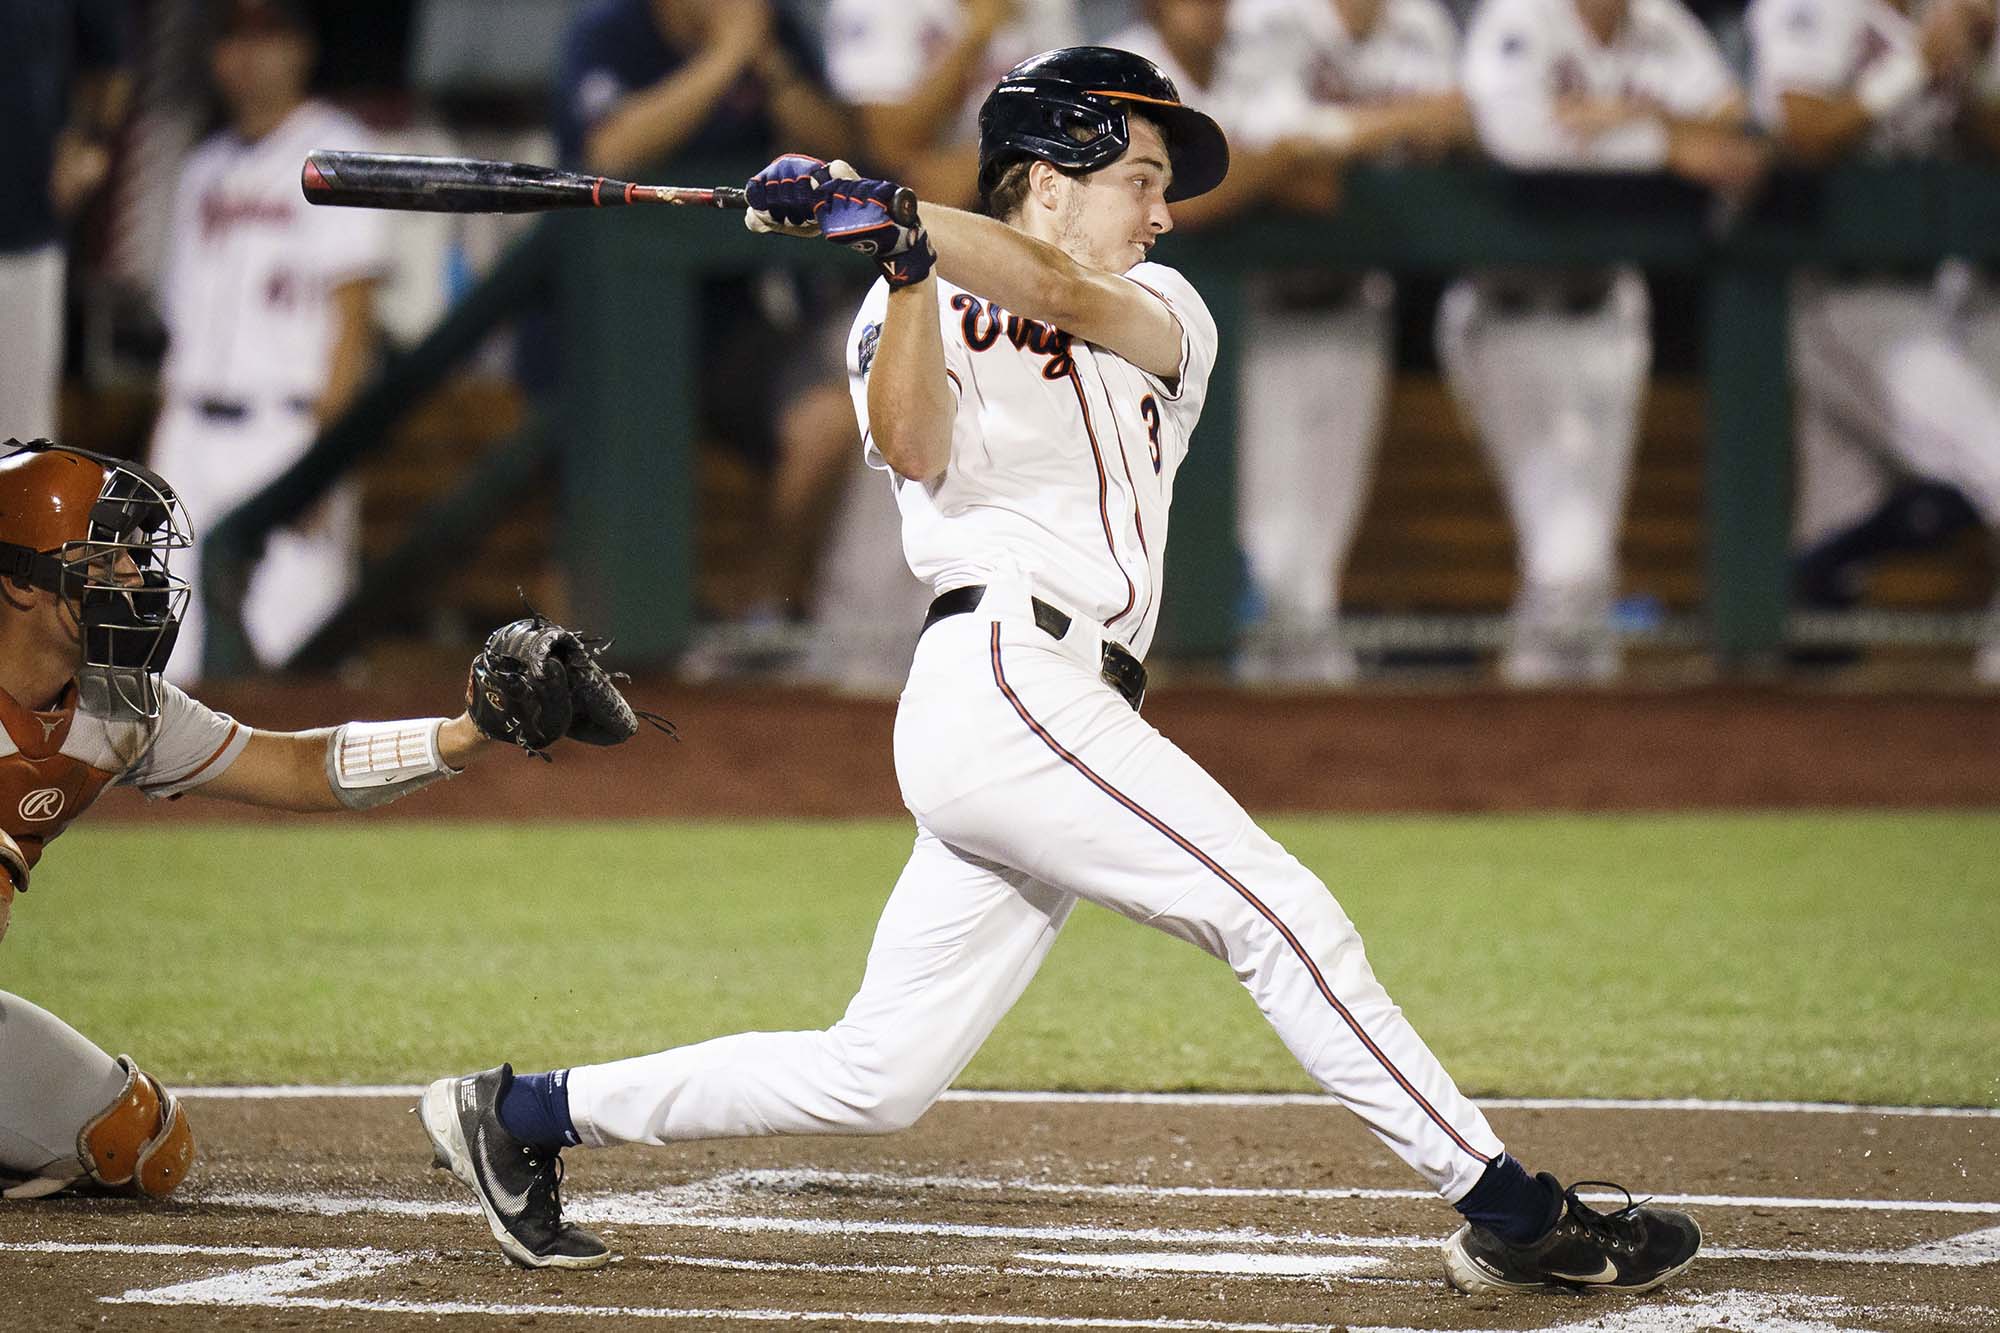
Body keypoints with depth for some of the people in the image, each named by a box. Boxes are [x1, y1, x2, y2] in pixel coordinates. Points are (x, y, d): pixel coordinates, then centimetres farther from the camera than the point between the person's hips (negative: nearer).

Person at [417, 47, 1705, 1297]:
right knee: (1285, 916, -14)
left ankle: (527, 1113, 18)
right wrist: (906, 265, -25)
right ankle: (1510, 1211, -12)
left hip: (1068, 718, 7)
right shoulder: (925, 318, 9)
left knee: (874, 1079, 7)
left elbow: (1068, 292, -2)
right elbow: (916, 450, -12)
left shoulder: (1166, 317, 21)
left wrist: (892, 211, -15)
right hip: (1004, 674, -7)